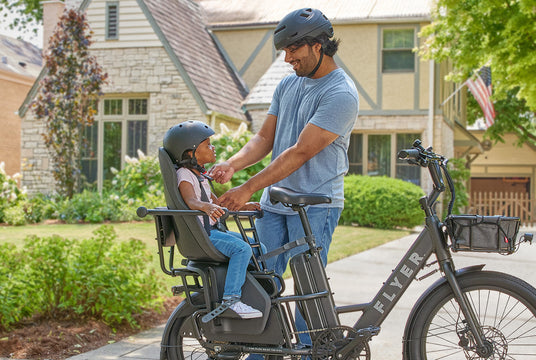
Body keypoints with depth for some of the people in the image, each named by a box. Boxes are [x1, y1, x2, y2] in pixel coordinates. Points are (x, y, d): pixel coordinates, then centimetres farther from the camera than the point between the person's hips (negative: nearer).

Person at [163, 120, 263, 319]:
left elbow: (217, 203, 26)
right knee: (242, 249, -27)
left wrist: (244, 206, 16)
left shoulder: (199, 175, 20)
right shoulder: (184, 175, -12)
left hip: (212, 230, 10)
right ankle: (231, 299, -27)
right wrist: (206, 207, -52)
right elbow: (191, 201, -31)